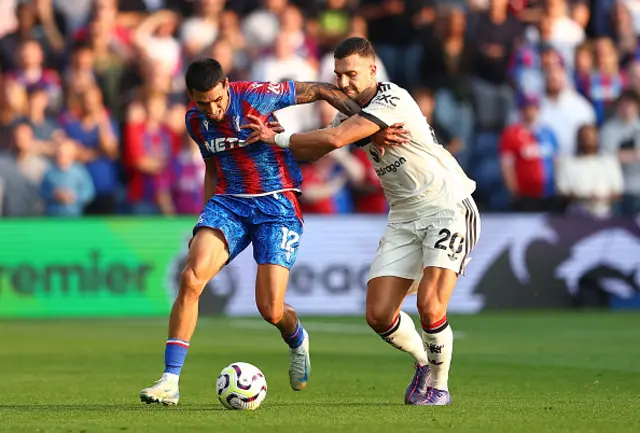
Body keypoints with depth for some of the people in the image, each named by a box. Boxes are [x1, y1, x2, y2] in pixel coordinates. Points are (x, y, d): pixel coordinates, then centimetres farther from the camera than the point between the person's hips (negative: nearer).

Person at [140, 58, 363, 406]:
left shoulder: (257, 95, -15)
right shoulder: (195, 120, 3)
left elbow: (321, 91, -6)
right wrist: (204, 225, 16)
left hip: (277, 204, -4)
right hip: (228, 203, 4)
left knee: (271, 310, -10)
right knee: (191, 278, -21)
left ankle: (297, 341, 30)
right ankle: (170, 380, -16)